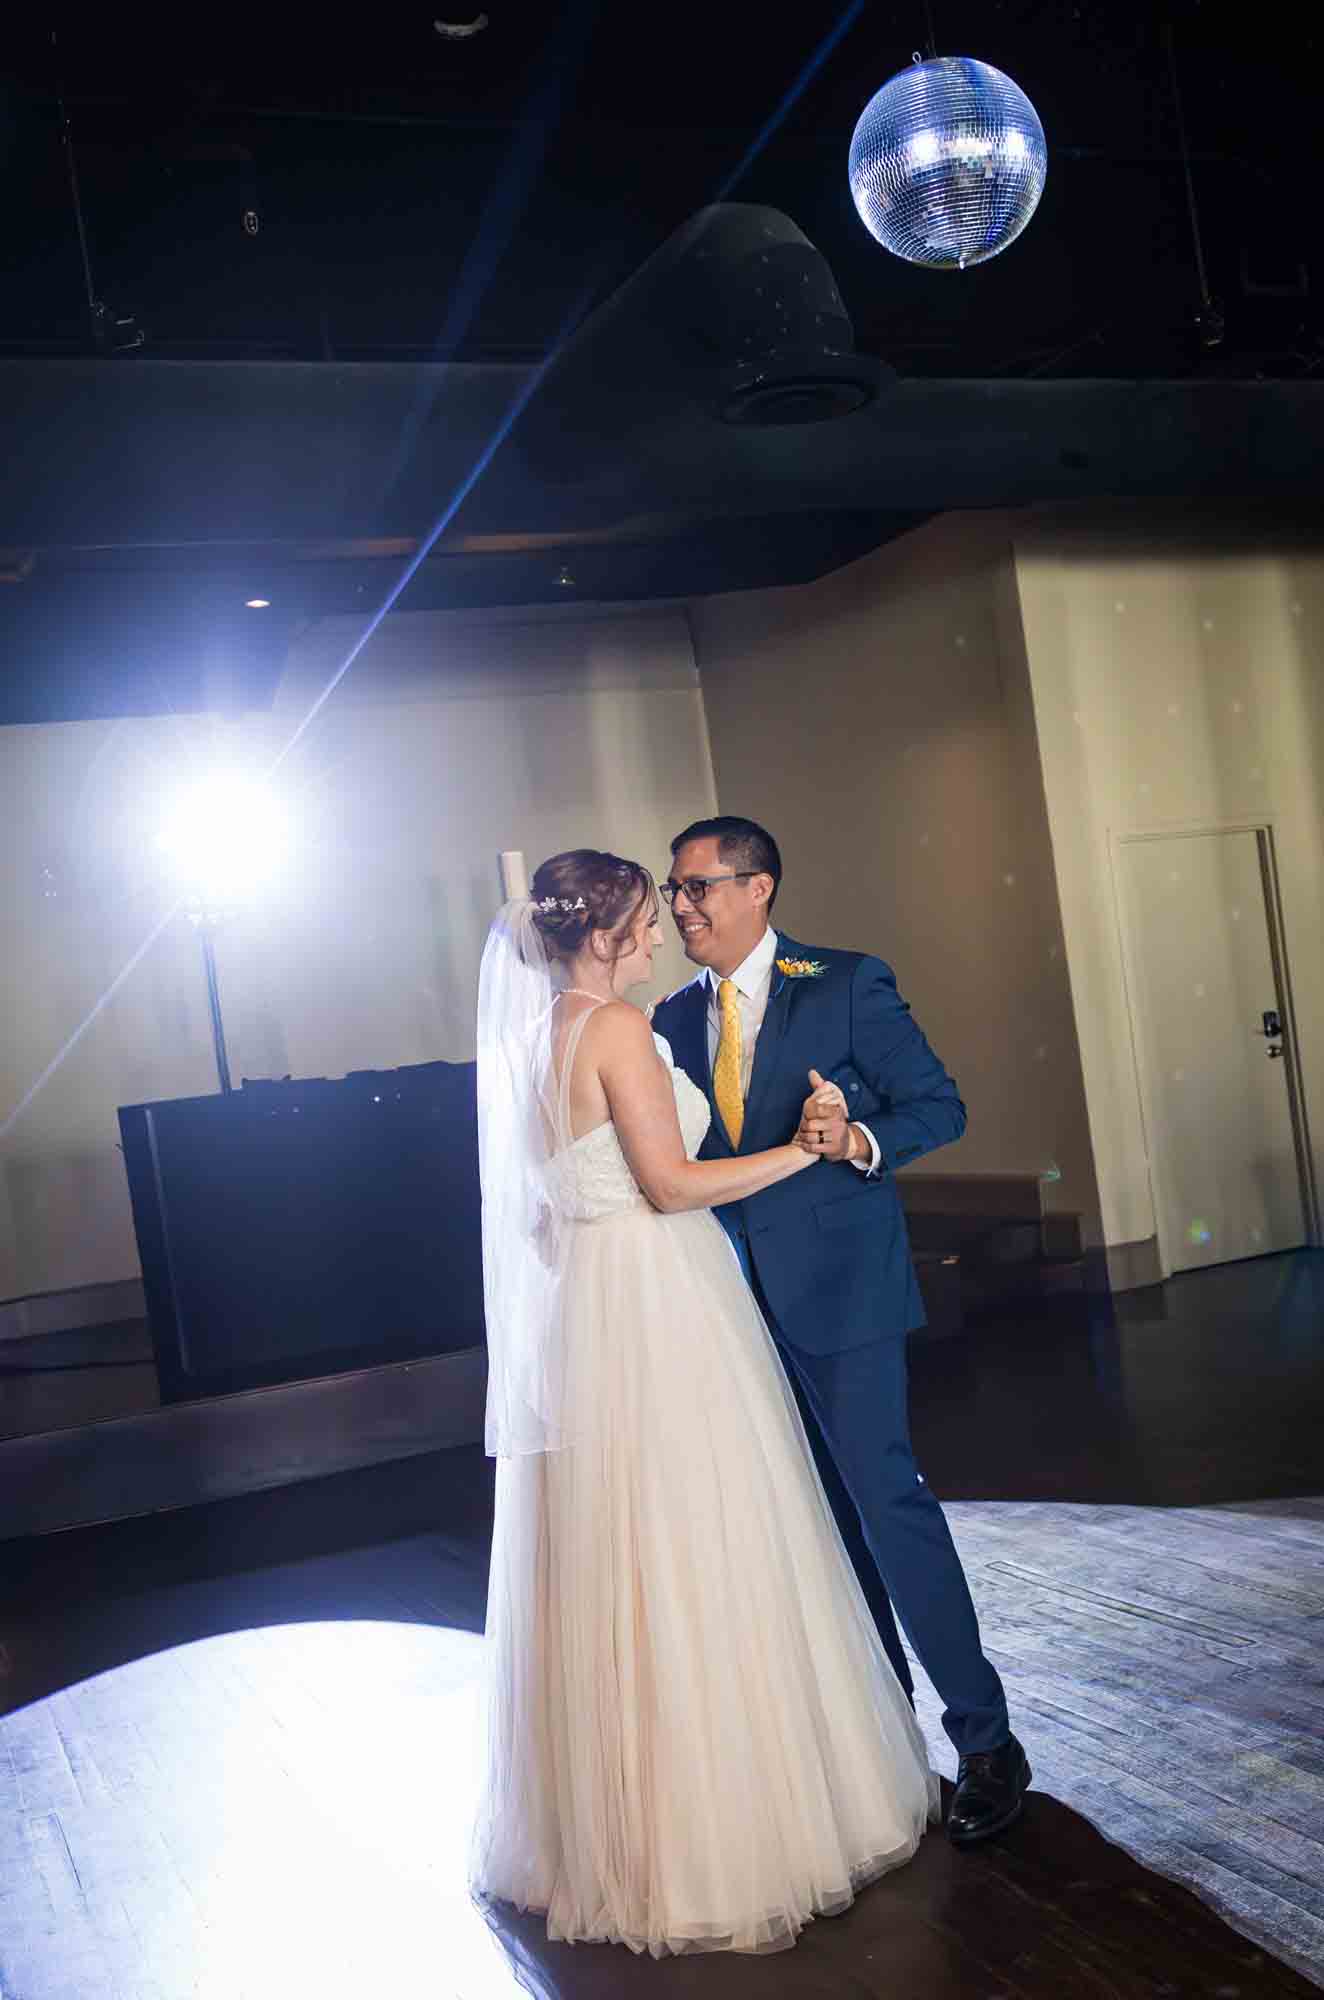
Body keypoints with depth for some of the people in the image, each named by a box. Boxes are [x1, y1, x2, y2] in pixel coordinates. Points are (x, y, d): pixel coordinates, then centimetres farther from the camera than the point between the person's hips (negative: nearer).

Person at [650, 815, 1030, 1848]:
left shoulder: (850, 985, -5)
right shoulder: (677, 1017, 9)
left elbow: (940, 1104, -6)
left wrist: (862, 1140, -24)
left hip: (838, 1291, -5)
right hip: (741, 1299, 6)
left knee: (886, 1499, -8)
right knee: (825, 1516, 15)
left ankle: (986, 1740, 7)